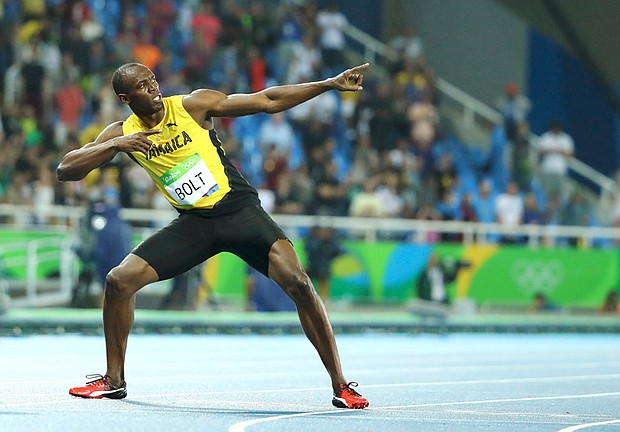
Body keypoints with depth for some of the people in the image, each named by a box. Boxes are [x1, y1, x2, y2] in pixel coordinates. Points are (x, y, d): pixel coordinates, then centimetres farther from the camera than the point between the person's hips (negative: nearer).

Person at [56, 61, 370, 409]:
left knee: (298, 283, -21)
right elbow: (65, 171, -5)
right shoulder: (123, 134, 0)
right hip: (193, 222, 3)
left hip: (239, 208, -3)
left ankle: (341, 385, -11)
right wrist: (114, 146, -20)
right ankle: (114, 380, 11)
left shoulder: (193, 105, -9)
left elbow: (268, 101, -8)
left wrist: (330, 84, -14)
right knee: (119, 280, -7)